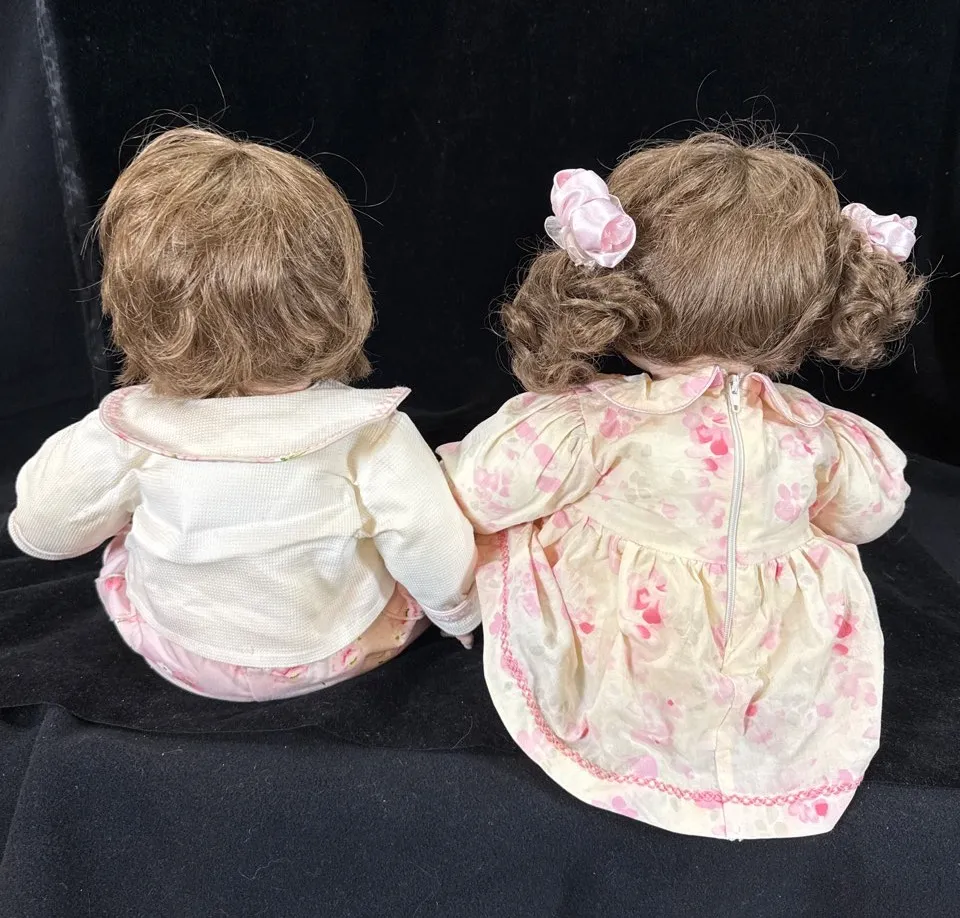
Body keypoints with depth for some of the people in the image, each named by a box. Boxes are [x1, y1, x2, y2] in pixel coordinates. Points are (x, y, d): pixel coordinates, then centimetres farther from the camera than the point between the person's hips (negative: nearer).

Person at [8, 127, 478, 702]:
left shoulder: (130, 434, -27)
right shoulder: (369, 434, -33)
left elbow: (40, 528, -9)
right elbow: (442, 566, -25)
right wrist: (461, 612, -2)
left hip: (182, 655, 2)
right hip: (338, 652, -1)